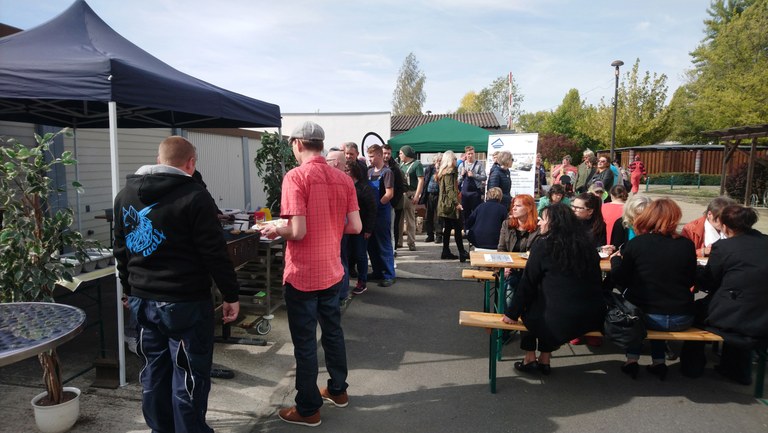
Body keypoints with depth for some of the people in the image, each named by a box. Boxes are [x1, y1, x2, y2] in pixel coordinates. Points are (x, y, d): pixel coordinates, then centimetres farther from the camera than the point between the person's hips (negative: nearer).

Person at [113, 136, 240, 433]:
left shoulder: (125, 195, 8)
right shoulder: (194, 196, -14)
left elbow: (122, 249, 16)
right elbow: (214, 253, -15)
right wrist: (231, 295, -7)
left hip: (142, 300, 7)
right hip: (186, 302, -7)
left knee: (154, 370, 17)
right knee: (189, 375, 4)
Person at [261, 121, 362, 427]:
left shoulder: (296, 177, -17)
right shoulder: (343, 178, 1)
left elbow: (297, 231, -23)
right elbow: (355, 227, 0)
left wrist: (274, 231, -3)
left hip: (302, 274, -6)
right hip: (332, 271, 6)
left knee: (304, 342, 6)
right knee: (333, 331, 21)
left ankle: (308, 409, 20)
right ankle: (338, 390, 37)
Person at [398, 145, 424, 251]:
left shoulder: (417, 164, -5)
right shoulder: (401, 163, 16)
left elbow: (421, 181, -11)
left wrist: (417, 196, -18)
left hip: (409, 194, -6)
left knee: (410, 220, -1)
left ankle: (411, 243, 6)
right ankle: (398, 241, 15)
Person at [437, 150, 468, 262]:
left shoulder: (443, 171, 16)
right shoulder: (449, 172, -12)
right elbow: (450, 189, -20)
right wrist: (457, 203, -23)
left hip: (445, 204, 10)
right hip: (450, 204, -10)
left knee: (447, 228, 11)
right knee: (457, 228, -8)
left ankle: (446, 252, 15)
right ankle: (462, 253, -8)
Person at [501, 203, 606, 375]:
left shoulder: (544, 245, -6)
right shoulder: (585, 245, 9)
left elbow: (527, 283, -4)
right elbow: (594, 282, 19)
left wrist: (512, 313, 5)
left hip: (561, 319, -5)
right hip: (593, 318, 6)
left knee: (528, 305, 23)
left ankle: (530, 359, 26)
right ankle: (544, 360, 32)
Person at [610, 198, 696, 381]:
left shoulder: (635, 244, -11)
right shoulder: (687, 245, -5)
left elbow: (621, 280, -2)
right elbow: (690, 281, 9)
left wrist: (615, 258, 14)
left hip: (648, 317, -3)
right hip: (682, 320, 3)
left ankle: (632, 359, 23)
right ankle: (658, 361, 28)